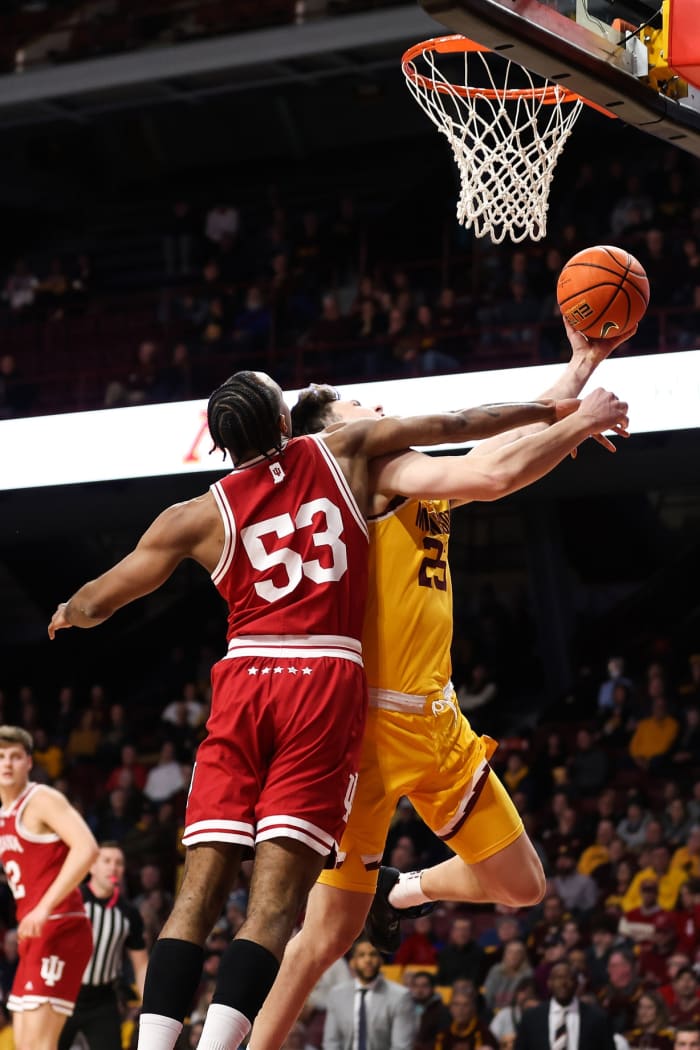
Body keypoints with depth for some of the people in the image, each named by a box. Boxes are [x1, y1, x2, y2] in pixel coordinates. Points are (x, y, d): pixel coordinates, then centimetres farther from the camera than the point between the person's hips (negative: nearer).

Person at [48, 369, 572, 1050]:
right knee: (275, 899, -8)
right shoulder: (342, 451, 10)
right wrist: (555, 412, 30)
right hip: (327, 684, -1)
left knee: (199, 891, 0)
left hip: (243, 681, 1)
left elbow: (95, 604, 14)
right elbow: (453, 426, 19)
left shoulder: (198, 516, 9)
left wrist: (67, 614, 37)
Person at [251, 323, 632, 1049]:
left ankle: (405, 890, 38)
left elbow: (507, 450, 26)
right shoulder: (372, 465, -9)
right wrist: (582, 421, -8)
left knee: (522, 886, 13)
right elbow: (494, 474, -21)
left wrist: (580, 369, 22)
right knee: (331, 931, -8)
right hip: (371, 723, -8)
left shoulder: (417, 481, 17)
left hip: (436, 722, 8)